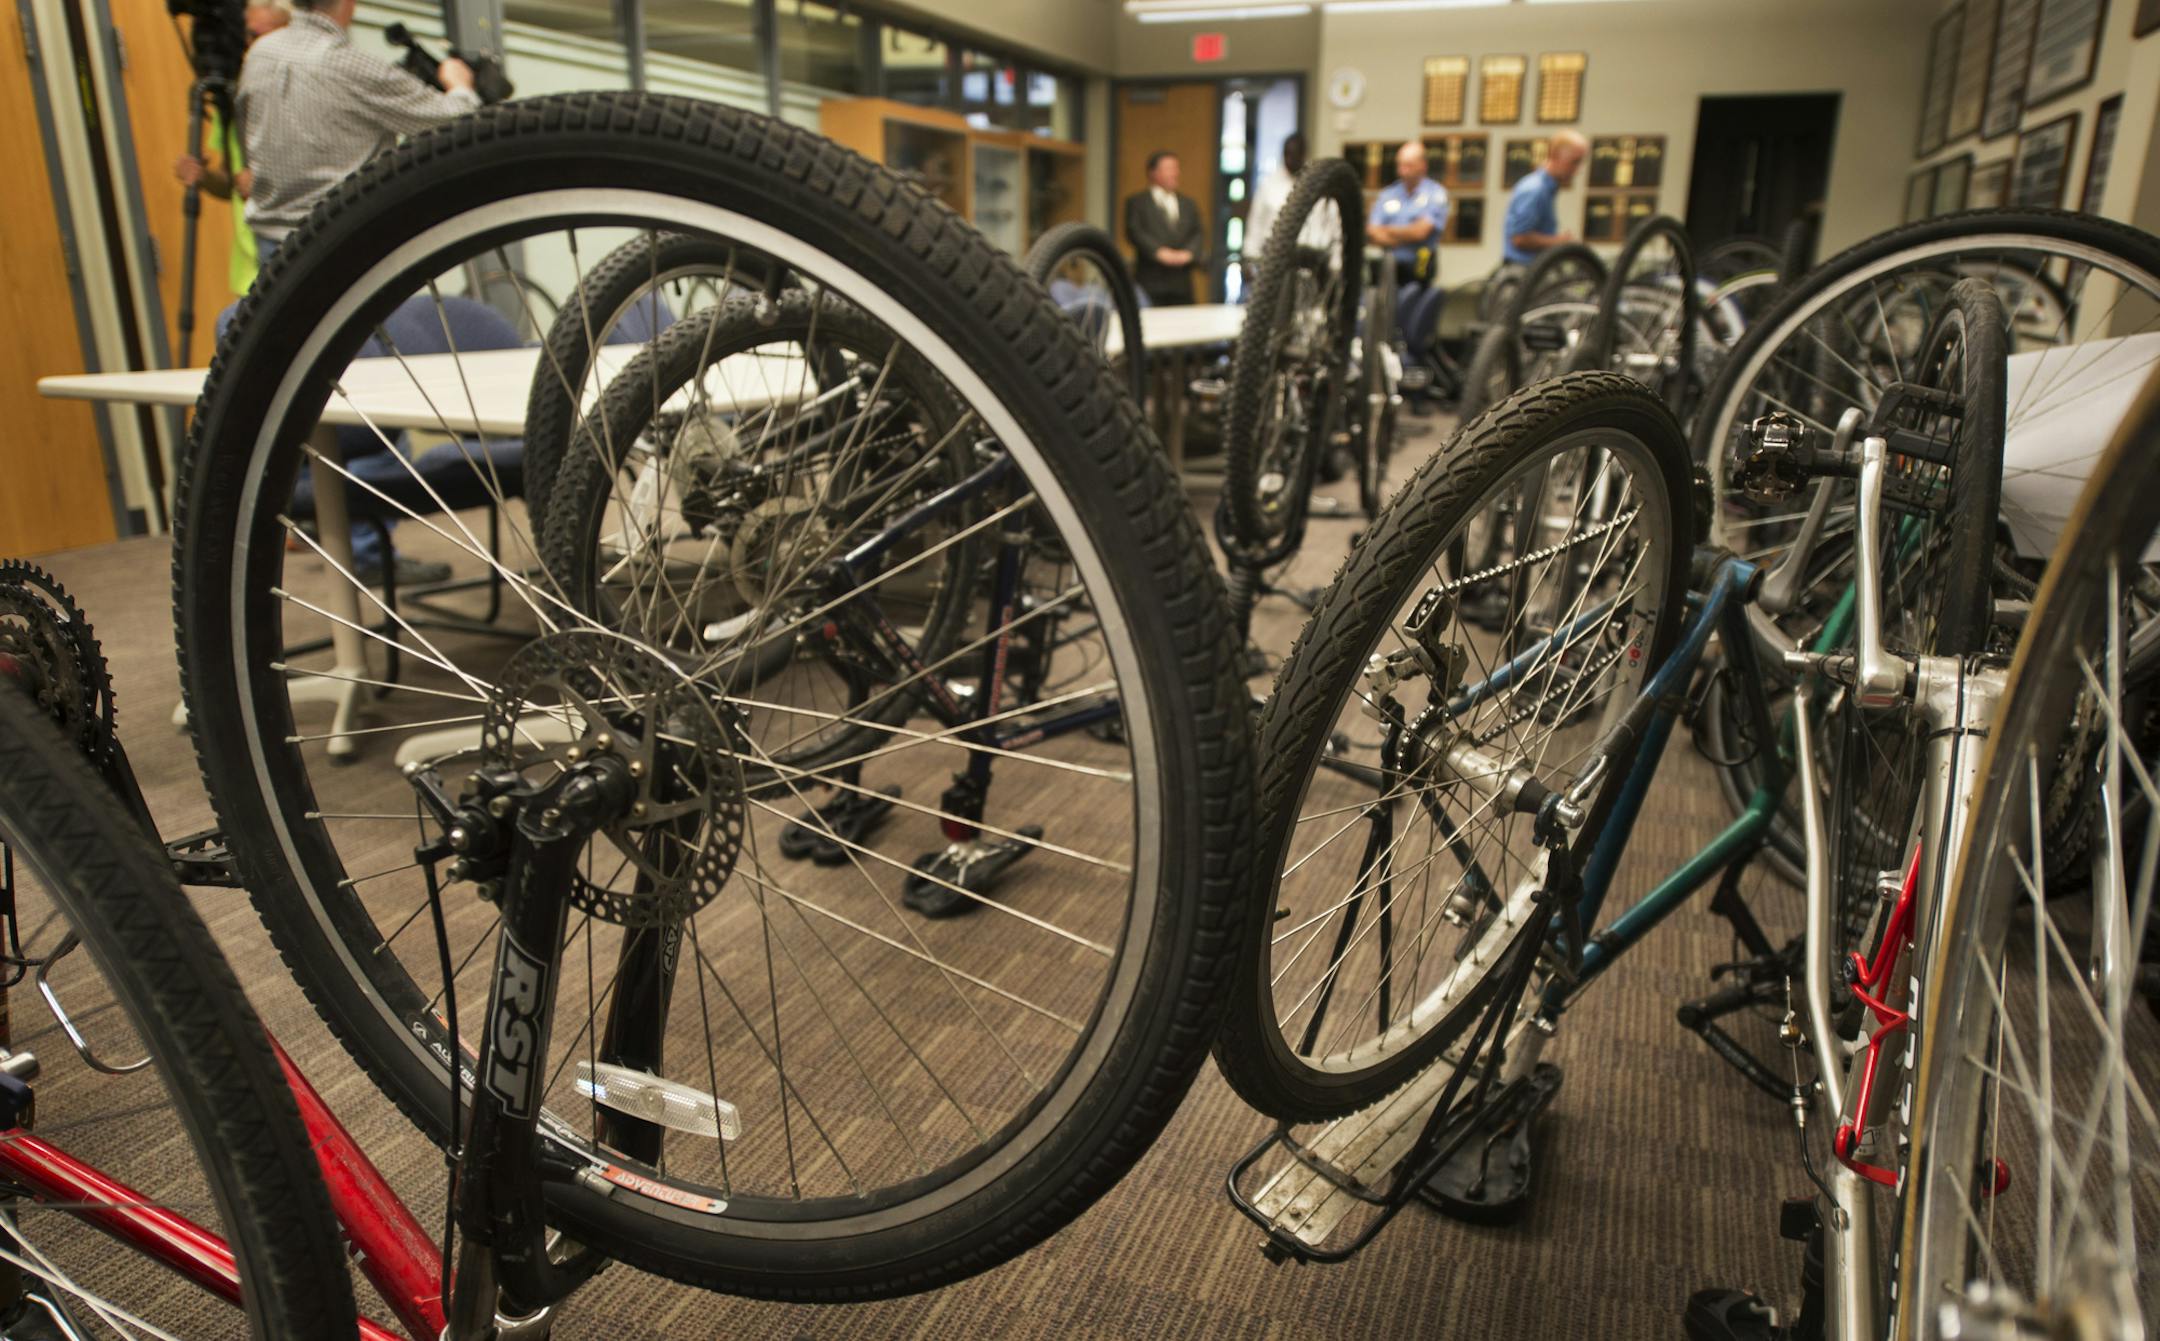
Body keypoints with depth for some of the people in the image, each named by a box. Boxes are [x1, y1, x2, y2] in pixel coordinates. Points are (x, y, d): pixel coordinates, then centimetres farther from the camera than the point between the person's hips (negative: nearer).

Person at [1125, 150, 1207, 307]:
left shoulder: (1188, 203, 21)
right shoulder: (1137, 202, 7)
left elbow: (1199, 233, 12)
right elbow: (1134, 232, -5)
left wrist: (1188, 252, -9)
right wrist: (1159, 251, -17)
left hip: (1182, 284, 4)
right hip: (1150, 282, -4)